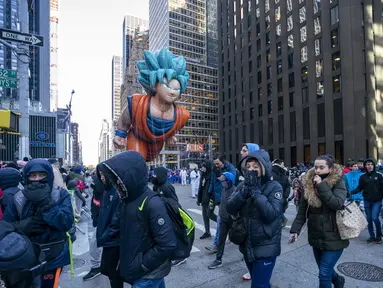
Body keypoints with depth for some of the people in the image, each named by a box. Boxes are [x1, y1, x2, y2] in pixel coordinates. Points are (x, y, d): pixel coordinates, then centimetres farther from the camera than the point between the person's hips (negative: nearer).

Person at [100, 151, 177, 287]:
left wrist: (141, 265, -18)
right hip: (142, 271, 7)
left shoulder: (152, 203, -25)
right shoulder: (128, 199, 1)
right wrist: (124, 258, 7)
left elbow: (168, 245, -26)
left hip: (148, 275, -7)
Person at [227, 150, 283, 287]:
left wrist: (255, 191, -28)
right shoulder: (243, 185, -3)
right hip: (247, 246, 5)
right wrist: (245, 190, -25)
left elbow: (271, 214, -28)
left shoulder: (274, 187, -15)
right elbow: (230, 208, -13)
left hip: (265, 248, -5)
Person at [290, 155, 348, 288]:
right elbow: (302, 210, 0)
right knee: (325, 270, 23)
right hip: (316, 237, 5)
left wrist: (321, 186, -25)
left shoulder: (338, 182, -11)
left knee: (324, 274, -2)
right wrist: (295, 229, -8)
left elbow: (337, 204, -28)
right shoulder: (308, 184, -2)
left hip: (333, 237, -5)